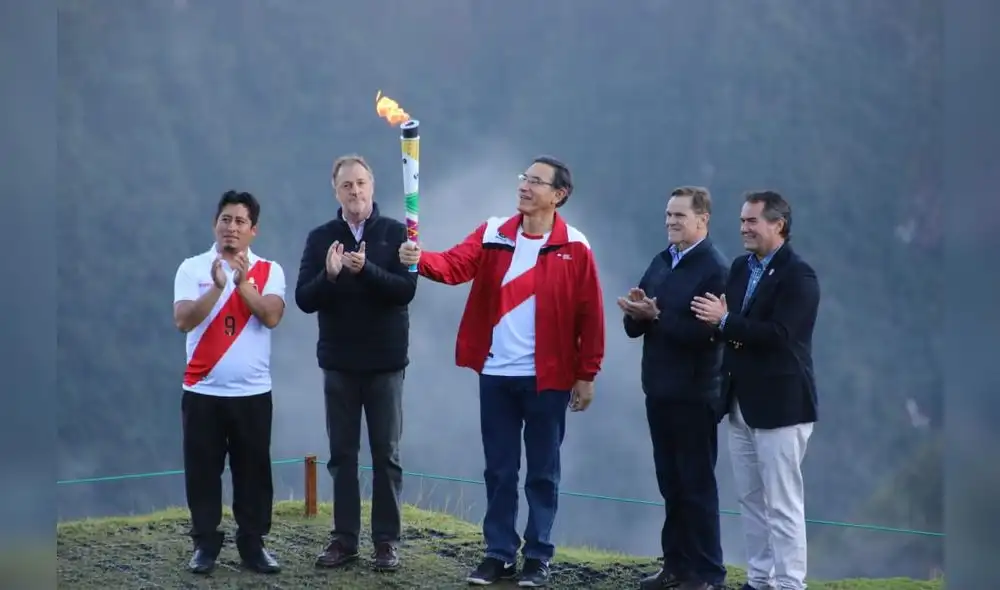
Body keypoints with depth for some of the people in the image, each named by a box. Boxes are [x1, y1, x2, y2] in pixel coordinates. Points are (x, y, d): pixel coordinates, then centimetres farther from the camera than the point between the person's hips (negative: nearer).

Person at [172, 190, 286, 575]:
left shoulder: (269, 271, 3)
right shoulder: (192, 268, 0)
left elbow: (272, 317, -12)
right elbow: (183, 321, -11)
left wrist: (242, 282, -21)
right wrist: (218, 287, -22)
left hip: (253, 392, 1)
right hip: (203, 391, -1)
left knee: (253, 470, 4)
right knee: (203, 471, 3)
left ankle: (252, 544, 13)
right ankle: (205, 545, 11)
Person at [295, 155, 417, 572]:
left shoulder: (395, 233, -2)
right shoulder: (321, 238, 3)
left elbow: (406, 290, -13)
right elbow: (304, 299, -3)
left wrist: (366, 269, -28)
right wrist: (329, 275, -22)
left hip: (385, 362, -2)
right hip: (338, 363, 2)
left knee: (386, 455, 3)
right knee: (342, 455, 6)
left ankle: (387, 541, 8)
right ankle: (344, 539, 12)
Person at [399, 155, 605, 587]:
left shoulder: (574, 248, -5)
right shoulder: (492, 234, 3)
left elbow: (590, 316, -4)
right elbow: (456, 265, -13)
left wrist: (586, 375, -4)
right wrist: (420, 259, -34)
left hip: (547, 377, -3)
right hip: (496, 374, 3)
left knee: (542, 471, 6)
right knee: (499, 470, 10)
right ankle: (499, 554, 18)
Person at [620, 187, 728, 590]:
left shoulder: (715, 270, -12)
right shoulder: (660, 263, 12)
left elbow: (704, 333, -21)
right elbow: (635, 327, 12)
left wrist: (656, 316, -21)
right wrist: (636, 313, -10)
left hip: (694, 396, -7)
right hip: (659, 390, 7)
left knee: (697, 485, -2)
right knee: (671, 483, 13)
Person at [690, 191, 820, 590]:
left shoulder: (798, 275, -12)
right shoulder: (740, 267, 12)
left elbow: (779, 334, -23)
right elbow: (727, 325, 8)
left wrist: (725, 320, -20)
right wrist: (715, 318, -13)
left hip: (780, 405, -8)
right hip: (741, 403, 8)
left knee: (782, 504, -4)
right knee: (750, 499, 13)